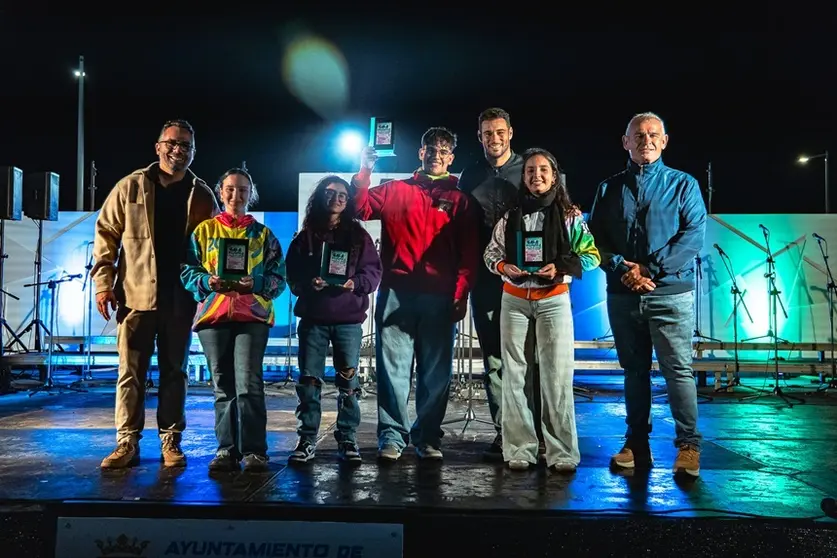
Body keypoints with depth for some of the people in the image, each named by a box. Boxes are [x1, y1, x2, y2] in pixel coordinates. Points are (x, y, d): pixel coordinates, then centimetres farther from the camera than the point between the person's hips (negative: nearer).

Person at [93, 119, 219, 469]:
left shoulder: (201, 196, 6)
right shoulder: (131, 187, 4)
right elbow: (105, 233, 5)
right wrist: (104, 282, -3)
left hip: (180, 299, 1)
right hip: (136, 295, 0)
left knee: (174, 372, 7)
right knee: (130, 372, 3)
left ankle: (170, 441, 17)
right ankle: (127, 443, 12)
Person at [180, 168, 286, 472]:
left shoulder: (262, 233, 11)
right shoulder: (204, 230, 13)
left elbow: (279, 277, 7)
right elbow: (187, 270, 9)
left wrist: (255, 283, -13)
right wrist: (208, 282, -12)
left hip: (253, 315, -2)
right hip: (213, 314, 2)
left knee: (248, 383, -10)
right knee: (222, 387, 6)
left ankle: (254, 451, -3)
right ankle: (227, 450, 14)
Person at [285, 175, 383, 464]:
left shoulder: (359, 235, 8)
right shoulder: (305, 236, 11)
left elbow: (373, 272, 3)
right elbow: (292, 274, 8)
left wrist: (355, 283, -16)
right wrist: (308, 284, -12)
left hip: (348, 319, 0)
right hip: (312, 318, 1)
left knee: (348, 380, 1)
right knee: (309, 379, 1)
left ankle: (347, 439, 11)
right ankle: (307, 439, 11)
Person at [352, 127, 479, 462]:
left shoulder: (459, 199, 12)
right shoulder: (394, 190, 15)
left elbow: (468, 252, 7)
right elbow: (359, 209, 5)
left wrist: (462, 293, -3)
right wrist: (364, 172, -4)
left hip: (439, 296, 0)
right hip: (396, 292, 0)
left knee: (435, 371, 4)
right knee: (393, 367, -1)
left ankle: (428, 437, 14)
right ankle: (392, 435, 7)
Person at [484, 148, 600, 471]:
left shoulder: (569, 215, 1)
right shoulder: (510, 215, 6)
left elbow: (592, 256, 2)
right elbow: (491, 253, 12)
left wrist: (561, 267, -13)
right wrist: (504, 267, -9)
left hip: (554, 300, -2)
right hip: (514, 300, 2)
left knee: (557, 375, -4)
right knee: (515, 374, 3)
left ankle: (562, 452, 4)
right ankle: (519, 450, 11)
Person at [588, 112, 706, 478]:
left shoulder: (683, 184, 7)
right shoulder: (608, 189, 13)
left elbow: (694, 234, -5)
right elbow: (595, 238, 6)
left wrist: (651, 270, -15)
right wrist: (622, 269, -12)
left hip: (670, 292, -2)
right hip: (622, 294, 3)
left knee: (678, 369, -5)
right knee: (634, 370, 10)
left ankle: (688, 446, 6)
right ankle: (636, 444, 18)